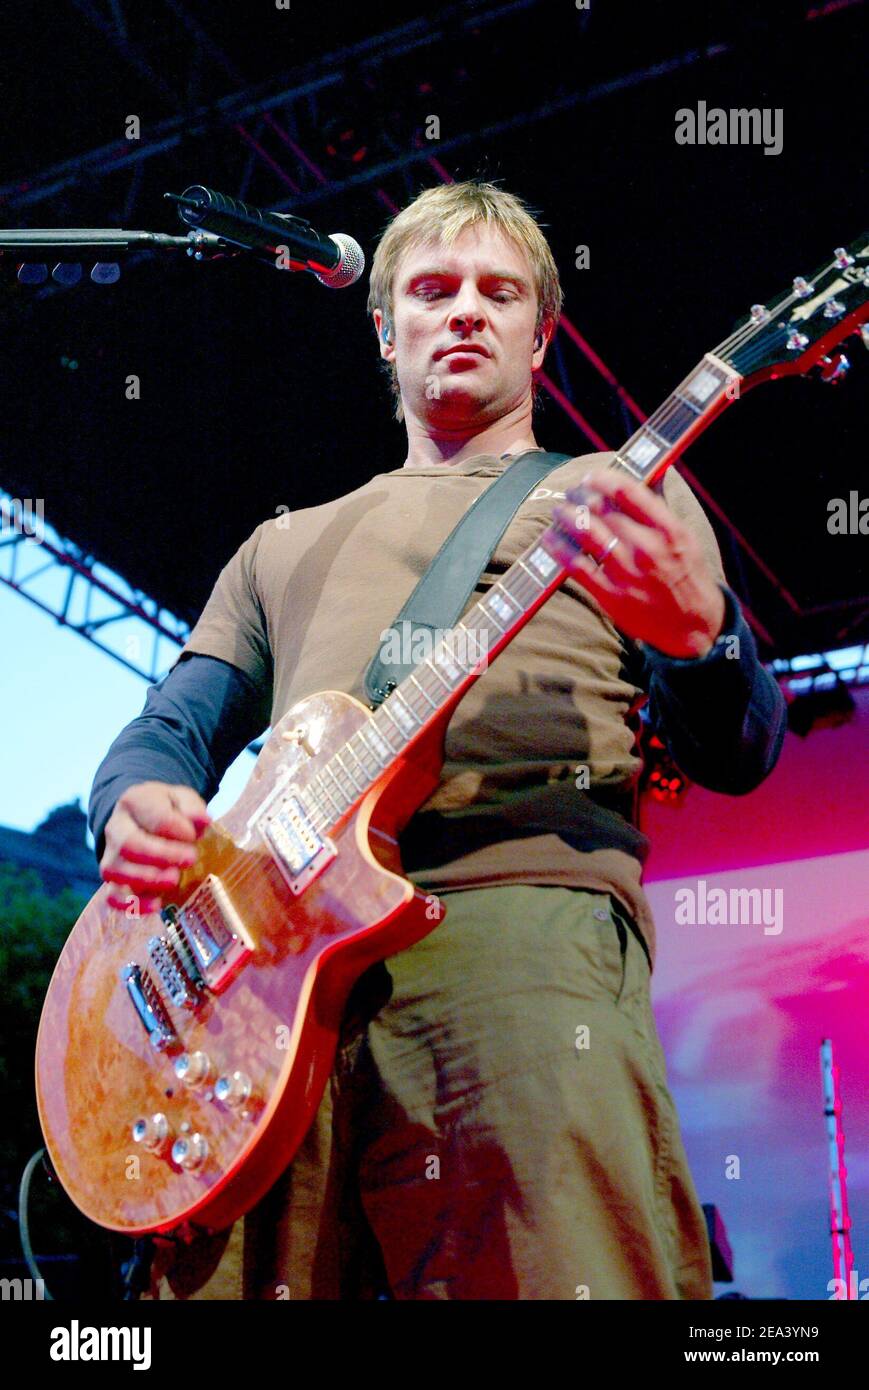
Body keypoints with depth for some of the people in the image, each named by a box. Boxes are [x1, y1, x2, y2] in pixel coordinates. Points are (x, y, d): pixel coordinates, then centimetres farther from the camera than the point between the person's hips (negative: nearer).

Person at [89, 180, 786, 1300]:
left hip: (521, 923, -3)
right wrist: (139, 801, -1)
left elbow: (737, 754, 10)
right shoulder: (291, 544, 31)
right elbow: (169, 728, 26)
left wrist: (699, 631, -15)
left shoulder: (618, 496, 20)